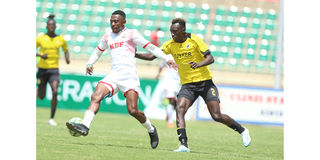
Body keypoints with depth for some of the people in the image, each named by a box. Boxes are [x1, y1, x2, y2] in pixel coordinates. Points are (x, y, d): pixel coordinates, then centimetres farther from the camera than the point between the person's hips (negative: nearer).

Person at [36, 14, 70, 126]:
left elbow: (66, 50, 18)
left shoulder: (60, 39, 2)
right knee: (41, 97, 6)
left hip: (54, 70, 0)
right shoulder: (40, 38, -4)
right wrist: (41, 55, -17)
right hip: (42, 69, 0)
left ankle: (52, 118, -13)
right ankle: (38, 92, 46)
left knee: (55, 92, -22)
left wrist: (67, 58, -2)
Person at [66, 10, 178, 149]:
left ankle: (151, 130, 12)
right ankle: (85, 126, -32)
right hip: (113, 75, 4)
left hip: (129, 77, -4)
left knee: (133, 110, -13)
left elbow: (151, 47, 4)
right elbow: (98, 51, 34)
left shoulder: (131, 34, 5)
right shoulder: (107, 37, 19)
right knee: (96, 97, -21)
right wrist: (90, 64, 16)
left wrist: (167, 59, -5)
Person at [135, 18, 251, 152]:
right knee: (180, 109, -23)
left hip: (205, 82, -4)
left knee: (217, 116, -9)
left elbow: (210, 58, -13)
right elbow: (152, 56, -6)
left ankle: (242, 131, 15)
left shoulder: (195, 40, -11)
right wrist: (135, 55, -21)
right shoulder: (170, 44, 0)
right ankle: (183, 145, -26)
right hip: (187, 85, 4)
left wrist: (199, 64, -33)